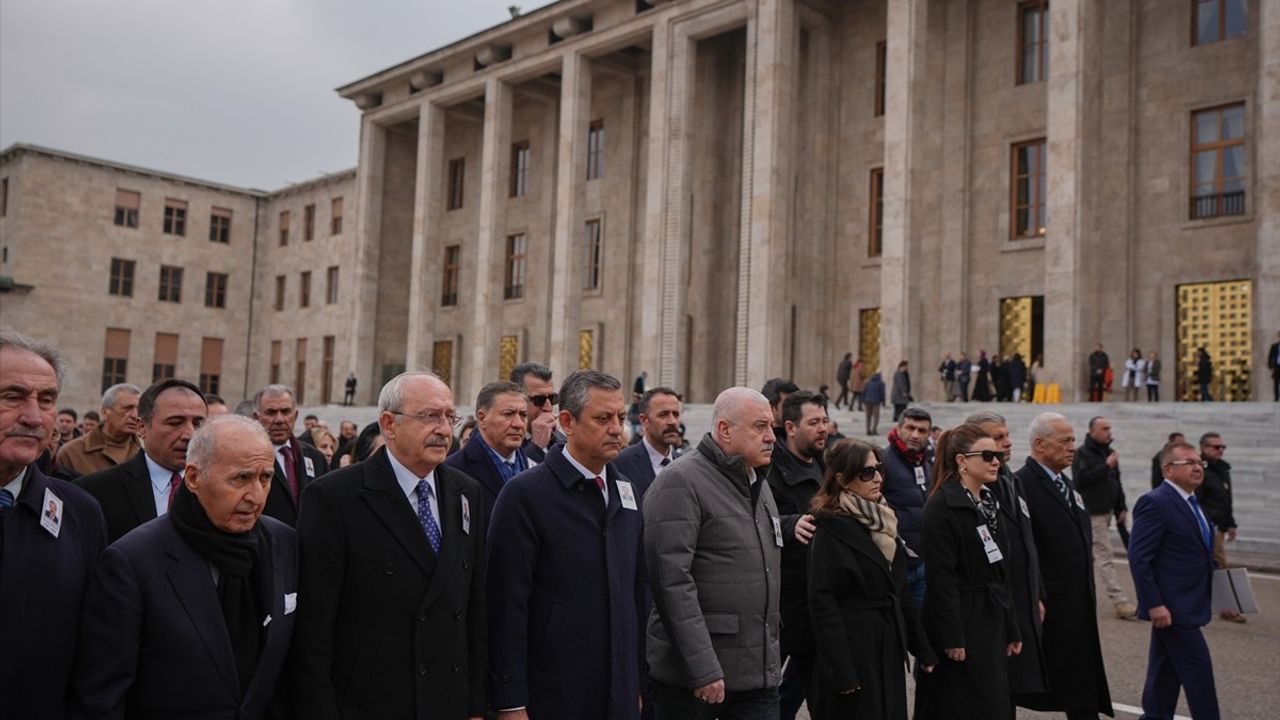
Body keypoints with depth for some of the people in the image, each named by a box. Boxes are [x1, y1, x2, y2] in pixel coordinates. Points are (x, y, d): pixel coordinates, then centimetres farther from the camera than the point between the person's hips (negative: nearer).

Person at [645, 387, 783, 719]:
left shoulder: (759, 485, 15)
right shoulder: (680, 483, -12)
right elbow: (672, 582, -19)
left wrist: (771, 658, 19)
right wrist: (703, 669, -21)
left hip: (760, 672, 7)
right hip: (693, 675, -7)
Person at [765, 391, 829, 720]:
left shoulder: (823, 469, 14)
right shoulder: (772, 469, -13)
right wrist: (790, 524, -40)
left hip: (817, 602, 8)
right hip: (781, 598, -8)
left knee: (809, 680, 19)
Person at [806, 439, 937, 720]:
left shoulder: (882, 520, 11)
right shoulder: (831, 530, -13)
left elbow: (901, 591, 15)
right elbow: (822, 603, -16)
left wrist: (922, 648, 12)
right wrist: (841, 671, -20)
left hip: (890, 647, 7)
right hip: (853, 648, -7)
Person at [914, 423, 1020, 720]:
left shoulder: (989, 501, 12)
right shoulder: (942, 506, -15)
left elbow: (1000, 571, 15)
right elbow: (941, 577, -19)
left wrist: (1010, 628, 14)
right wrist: (951, 638, -21)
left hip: (991, 621, 8)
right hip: (960, 622, -8)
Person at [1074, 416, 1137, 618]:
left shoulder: (1109, 452, 16)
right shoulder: (1083, 453, -10)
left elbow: (1116, 482, 22)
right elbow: (1081, 479, -23)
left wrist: (1121, 508, 17)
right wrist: (1106, 466, -22)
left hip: (1106, 511, 9)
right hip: (1093, 512, -9)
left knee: (1091, 555, 15)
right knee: (1104, 556, -9)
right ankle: (1120, 601, -11)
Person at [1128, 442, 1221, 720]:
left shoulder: (1190, 501, 12)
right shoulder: (1155, 503, -17)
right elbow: (1139, 559, -20)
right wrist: (1154, 605, -22)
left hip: (1187, 605, 9)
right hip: (1172, 607, -9)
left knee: (1167, 672, 16)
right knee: (1198, 671, -4)